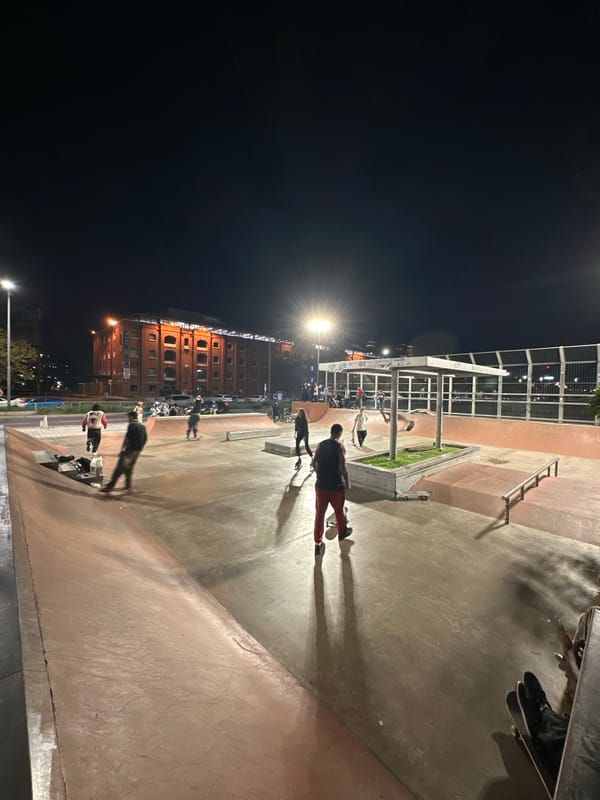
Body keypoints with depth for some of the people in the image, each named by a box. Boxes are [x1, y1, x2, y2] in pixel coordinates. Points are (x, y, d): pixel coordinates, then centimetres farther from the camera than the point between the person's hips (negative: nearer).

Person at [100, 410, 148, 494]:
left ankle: (110, 487, -1)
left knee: (119, 469, -4)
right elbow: (145, 439, 15)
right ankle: (128, 486, 21)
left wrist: (122, 449, -9)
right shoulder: (143, 427, 11)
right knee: (129, 469, 18)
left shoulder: (131, 425, -10)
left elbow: (127, 438, -14)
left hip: (130, 450, -7)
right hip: (137, 451, 7)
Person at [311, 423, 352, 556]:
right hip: (336, 485, -3)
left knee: (319, 513, 9)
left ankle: (318, 543, 12)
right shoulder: (339, 446, -13)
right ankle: (342, 532, 43)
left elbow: (314, 463, 5)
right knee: (339, 511, 21)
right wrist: (347, 482, -3)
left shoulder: (320, 445, 1)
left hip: (321, 484, 3)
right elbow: (343, 467, -17)